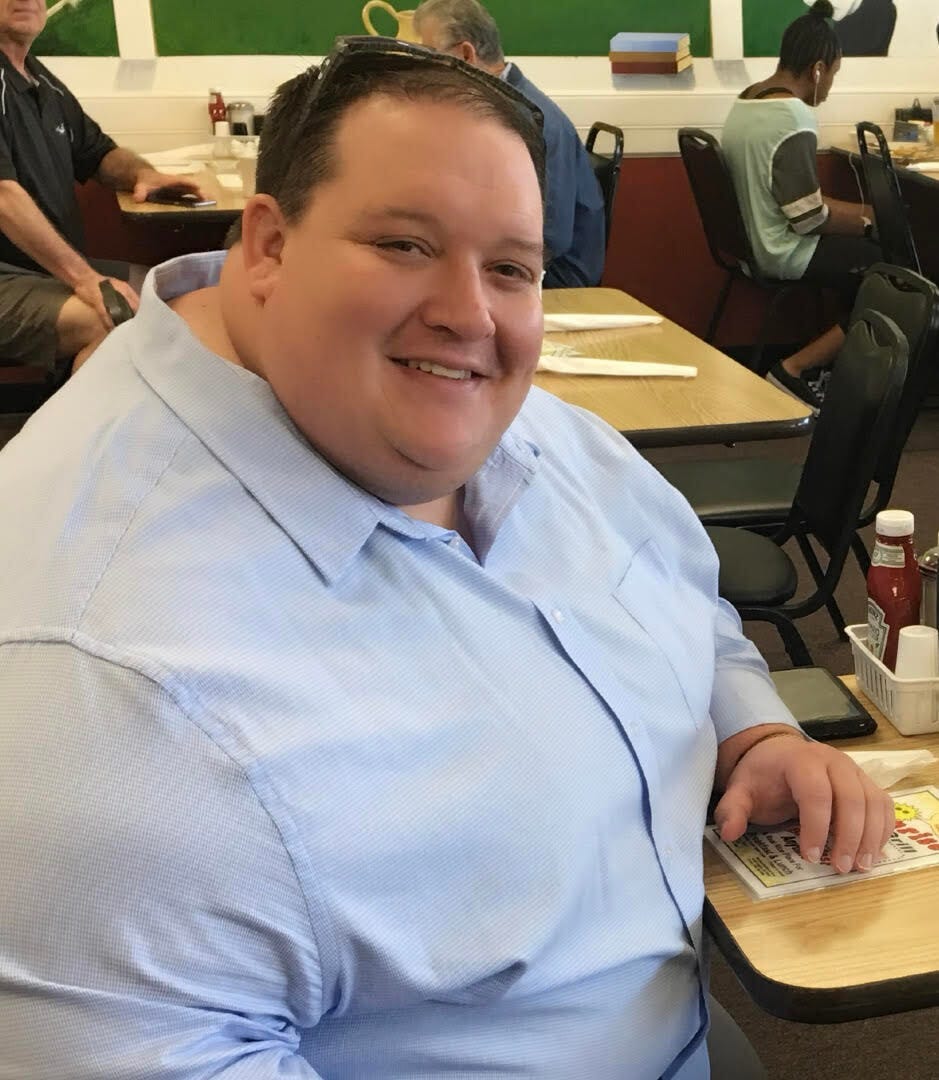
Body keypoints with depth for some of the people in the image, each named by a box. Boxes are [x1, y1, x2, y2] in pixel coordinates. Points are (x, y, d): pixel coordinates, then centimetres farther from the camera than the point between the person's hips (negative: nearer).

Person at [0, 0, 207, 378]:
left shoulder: (45, 84, 15)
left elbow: (99, 152, 28)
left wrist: (142, 173, 3)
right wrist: (82, 277, -31)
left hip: (58, 268, 9)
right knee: (110, 320, -32)